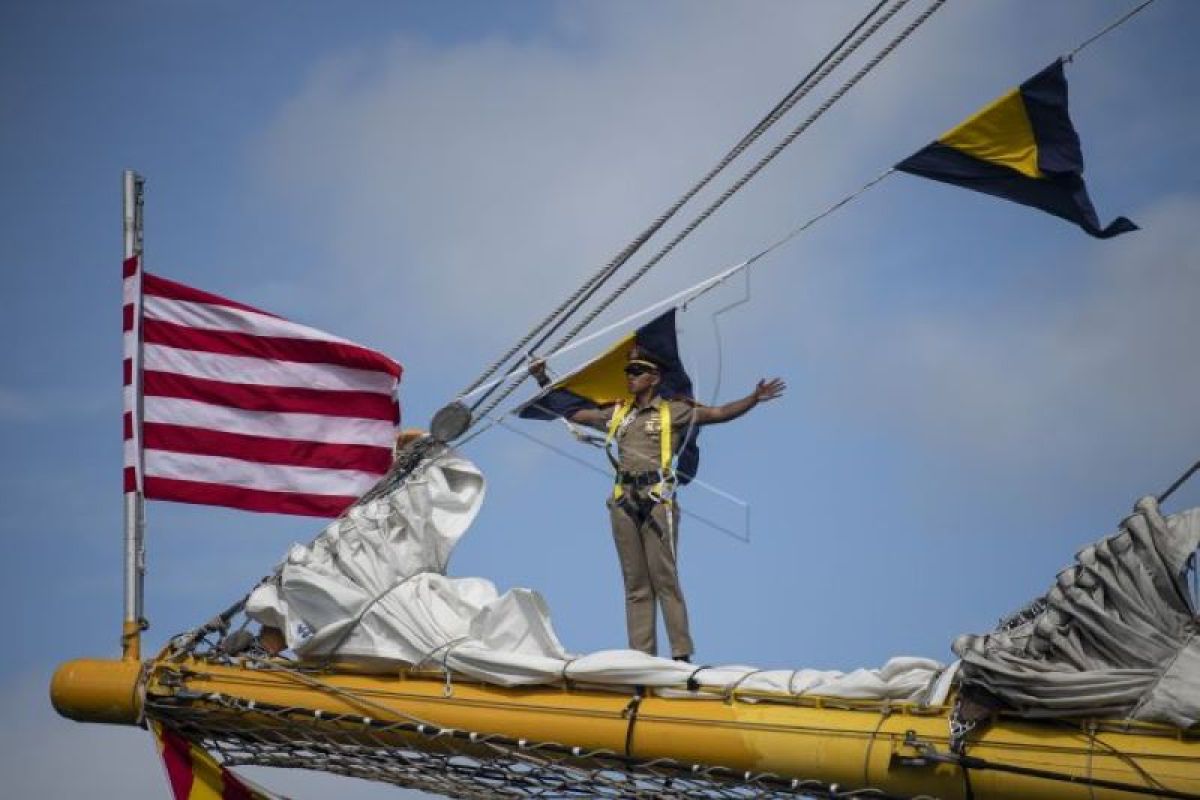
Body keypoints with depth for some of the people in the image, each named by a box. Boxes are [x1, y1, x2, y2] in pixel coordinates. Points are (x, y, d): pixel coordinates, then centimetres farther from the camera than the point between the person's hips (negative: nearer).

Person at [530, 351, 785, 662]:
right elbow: (572, 413, 26)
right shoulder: (617, 413, 18)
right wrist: (544, 381, 21)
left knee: (664, 578, -9)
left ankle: (682, 654, -9)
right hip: (624, 501, 5)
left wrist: (754, 399, -14)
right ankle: (641, 654, 4)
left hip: (657, 499, -5)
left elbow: (719, 413, -1)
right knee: (635, 583, 4)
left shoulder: (673, 411, 5)